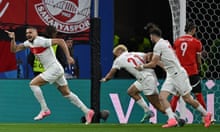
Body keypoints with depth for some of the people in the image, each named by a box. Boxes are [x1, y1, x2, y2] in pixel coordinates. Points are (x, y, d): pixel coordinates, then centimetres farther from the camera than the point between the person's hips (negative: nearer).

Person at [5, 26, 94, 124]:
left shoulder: (41, 41, -16)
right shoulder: (29, 43, 10)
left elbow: (60, 41, -20)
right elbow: (14, 50, 16)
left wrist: (68, 57, -22)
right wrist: (13, 39, -1)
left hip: (54, 68, -9)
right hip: (51, 70, 9)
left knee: (33, 84, -12)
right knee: (67, 93, 12)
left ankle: (44, 109, -8)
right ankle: (87, 111, 15)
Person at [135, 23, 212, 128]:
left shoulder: (158, 45, -13)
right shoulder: (165, 42, 14)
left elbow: (153, 64, -12)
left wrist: (142, 66, 3)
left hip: (178, 74, -9)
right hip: (171, 76, 9)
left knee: (187, 99, -1)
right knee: (162, 97, -6)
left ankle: (206, 115, 14)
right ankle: (172, 120, -16)